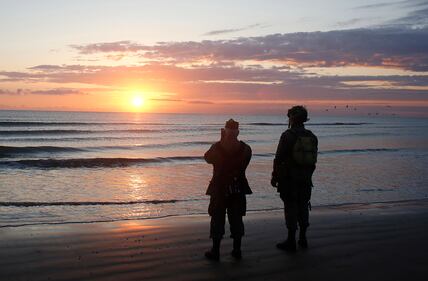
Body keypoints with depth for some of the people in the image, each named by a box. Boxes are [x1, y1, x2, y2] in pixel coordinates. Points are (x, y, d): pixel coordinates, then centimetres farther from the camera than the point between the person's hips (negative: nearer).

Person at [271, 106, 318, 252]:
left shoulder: (288, 135, -11)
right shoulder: (312, 137, 8)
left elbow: (279, 158, -11)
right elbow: (313, 159, 12)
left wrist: (274, 177, -4)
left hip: (289, 178, -6)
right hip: (306, 178, 6)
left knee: (290, 207, -1)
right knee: (303, 206, 14)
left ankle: (291, 241, 2)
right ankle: (303, 239, 21)